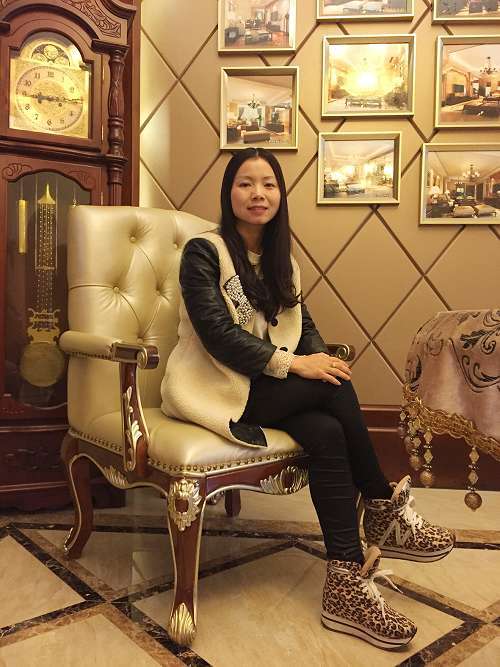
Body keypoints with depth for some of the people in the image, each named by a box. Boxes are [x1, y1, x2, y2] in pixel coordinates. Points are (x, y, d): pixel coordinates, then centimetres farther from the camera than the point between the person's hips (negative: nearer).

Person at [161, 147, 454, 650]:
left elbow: (303, 326, 9)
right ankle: (383, 505, -7)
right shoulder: (203, 252, -6)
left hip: (266, 386, 6)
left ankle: (346, 581, -17)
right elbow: (216, 333, -18)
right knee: (334, 386, -25)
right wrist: (291, 363, -24)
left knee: (327, 432, -25)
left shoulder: (280, 260, 15)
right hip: (215, 389, -6)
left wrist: (321, 359, -14)